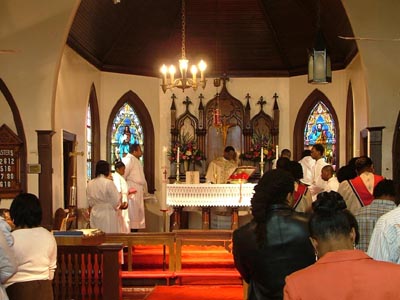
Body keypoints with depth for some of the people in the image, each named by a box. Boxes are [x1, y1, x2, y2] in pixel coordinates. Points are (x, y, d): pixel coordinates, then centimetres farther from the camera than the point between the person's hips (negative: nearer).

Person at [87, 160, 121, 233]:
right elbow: (116, 201, -10)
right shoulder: (108, 183, -15)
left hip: (95, 215, 6)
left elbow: (90, 202, 11)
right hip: (108, 215, -6)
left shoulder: (90, 184, 3)